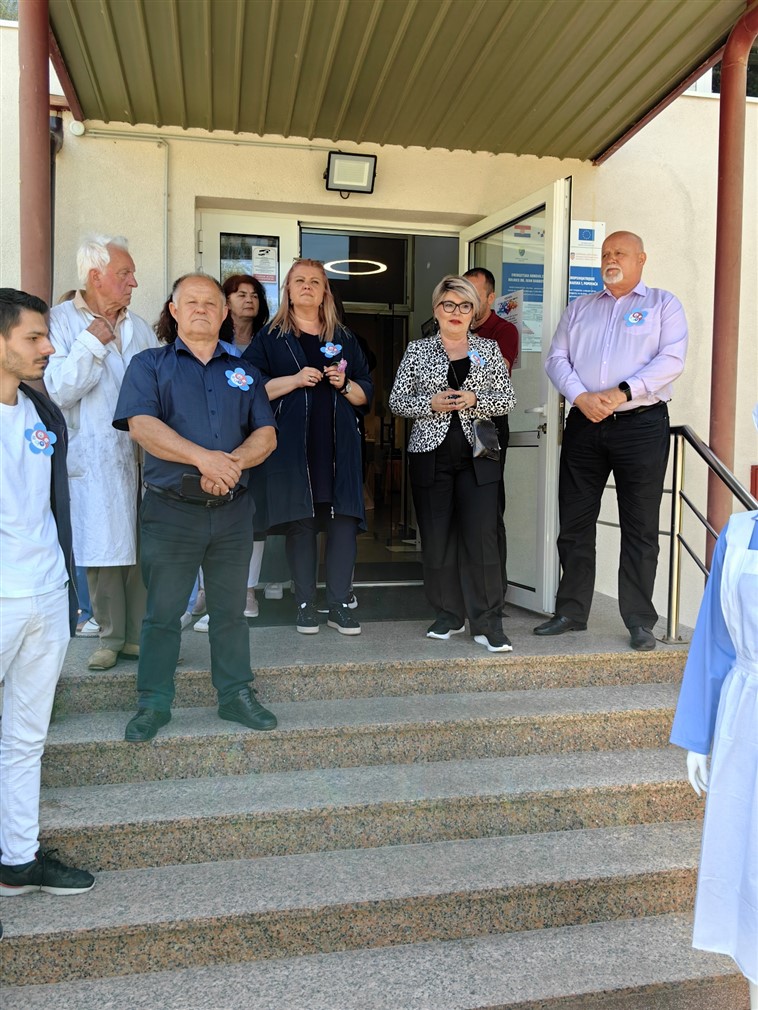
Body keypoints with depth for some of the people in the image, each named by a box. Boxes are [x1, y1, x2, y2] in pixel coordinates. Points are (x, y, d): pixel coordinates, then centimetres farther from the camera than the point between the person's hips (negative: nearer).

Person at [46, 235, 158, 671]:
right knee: (102, 554, 2)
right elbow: (59, 391, -10)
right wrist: (91, 341, -12)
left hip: (144, 456, 3)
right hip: (95, 462, -3)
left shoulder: (140, 327, 14)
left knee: (143, 552, 4)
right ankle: (111, 637, 16)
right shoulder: (62, 321, 1)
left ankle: (139, 635, 16)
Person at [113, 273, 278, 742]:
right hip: (171, 509, -2)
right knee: (163, 612, 4)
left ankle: (237, 694, 22)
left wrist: (233, 462, -15)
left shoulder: (244, 372, 14)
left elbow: (267, 435, 5)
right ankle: (154, 703, 16)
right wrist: (205, 458, -21)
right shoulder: (149, 365, 6)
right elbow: (142, 425, -11)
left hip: (233, 510, 3)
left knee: (231, 610, 11)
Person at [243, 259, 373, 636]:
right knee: (301, 523, 0)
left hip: (339, 445, 2)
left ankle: (339, 605, 6)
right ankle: (305, 605, 11)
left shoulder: (344, 339, 18)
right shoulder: (270, 337, 9)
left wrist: (345, 385, -4)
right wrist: (295, 380, -11)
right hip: (293, 446, -2)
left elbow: (366, 394, 17)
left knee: (344, 521, -4)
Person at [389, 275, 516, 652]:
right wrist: (431, 404, -11)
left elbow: (507, 399, 7)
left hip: (477, 454, 0)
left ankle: (487, 624, 0)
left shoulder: (488, 349, 10)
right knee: (437, 538, 4)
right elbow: (397, 401, 6)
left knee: (482, 537, -7)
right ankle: (449, 616, 19)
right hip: (431, 454, 1)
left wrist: (474, 400, -10)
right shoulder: (418, 350, 8)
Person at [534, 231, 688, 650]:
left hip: (641, 424, -3)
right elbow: (557, 359, 8)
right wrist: (580, 397, -10)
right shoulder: (579, 308, 19)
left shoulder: (663, 304, 9)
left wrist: (622, 392, -17)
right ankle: (571, 611, 17)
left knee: (640, 527, 0)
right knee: (574, 522, 6)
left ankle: (639, 621, 9)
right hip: (584, 426, 4)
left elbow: (671, 360, -5)